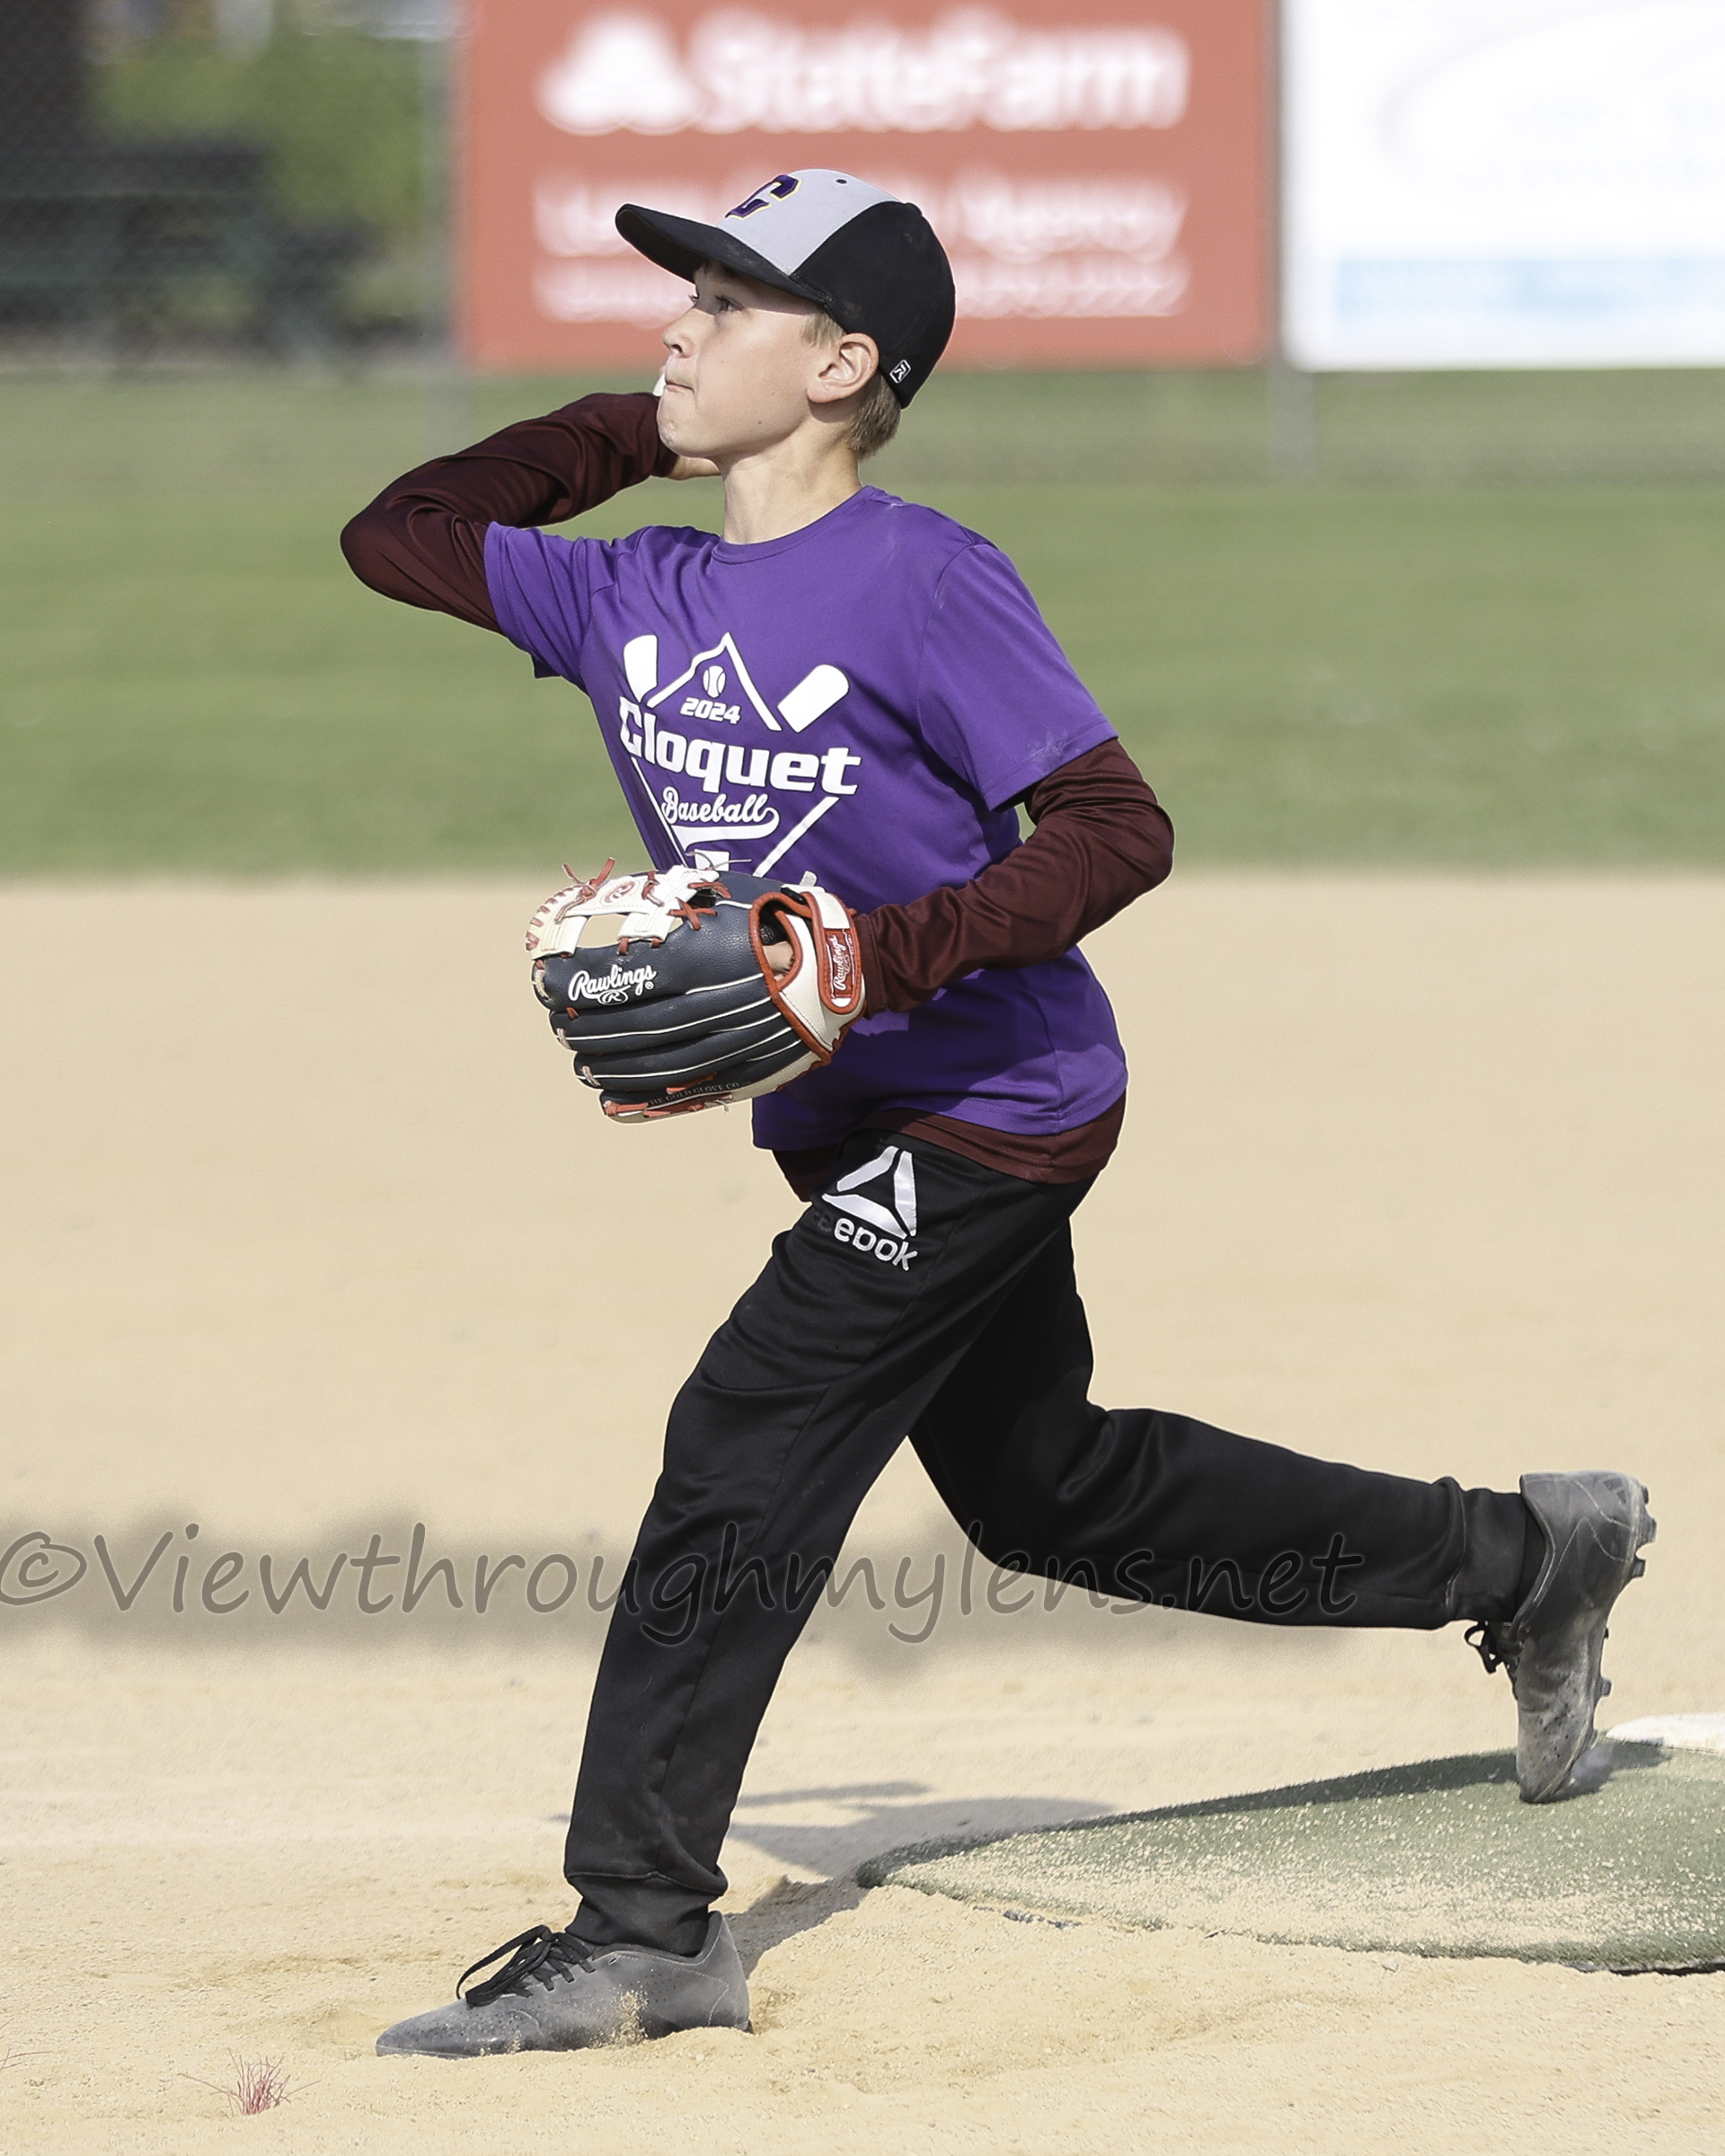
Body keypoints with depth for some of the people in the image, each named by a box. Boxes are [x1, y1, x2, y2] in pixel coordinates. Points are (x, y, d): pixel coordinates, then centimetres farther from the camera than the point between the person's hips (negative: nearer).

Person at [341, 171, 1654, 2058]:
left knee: (741, 1451, -16)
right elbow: (393, 535, 10)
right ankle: (1520, 1559, 33)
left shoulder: (921, 586, -18)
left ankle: (641, 1932, -13)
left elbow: (1115, 830, -20)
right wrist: (635, 437, 4)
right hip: (853, 1126, 9)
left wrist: (891, 951, -33)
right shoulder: (633, 600, 4)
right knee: (1042, 1491, 19)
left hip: (991, 1106, -9)